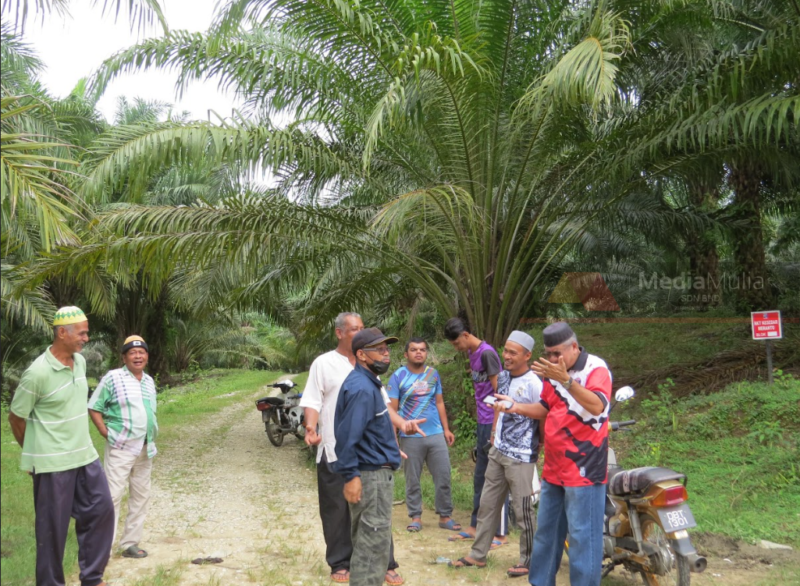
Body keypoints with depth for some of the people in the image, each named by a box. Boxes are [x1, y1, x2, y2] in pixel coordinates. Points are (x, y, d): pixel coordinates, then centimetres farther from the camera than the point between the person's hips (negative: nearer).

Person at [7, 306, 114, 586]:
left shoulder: (80, 362, 3)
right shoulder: (38, 373, -19)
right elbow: (15, 416, -7)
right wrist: (34, 453, 4)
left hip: (85, 455, 7)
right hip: (53, 462, -7)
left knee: (101, 510, 9)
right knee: (53, 525, 5)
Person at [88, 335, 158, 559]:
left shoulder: (149, 381, 10)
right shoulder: (112, 377, -9)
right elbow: (94, 408, -8)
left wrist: (152, 435, 10)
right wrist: (107, 434, -13)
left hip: (145, 449, 7)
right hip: (120, 449, -7)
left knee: (140, 496, 11)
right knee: (112, 496, -7)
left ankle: (130, 544, 22)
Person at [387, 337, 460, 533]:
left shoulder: (433, 374, 8)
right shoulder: (398, 376, -4)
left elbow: (439, 403, 14)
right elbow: (392, 409, -6)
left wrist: (446, 429, 8)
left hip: (436, 434, 3)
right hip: (410, 437, -3)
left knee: (443, 477, 5)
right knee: (412, 480, 7)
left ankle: (445, 516, 16)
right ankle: (415, 517, 19)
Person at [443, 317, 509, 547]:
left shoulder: (487, 353, -15)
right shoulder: (472, 353, 12)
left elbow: (498, 393, -16)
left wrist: (495, 430, -17)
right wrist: (482, 425, 16)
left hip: (493, 423, -9)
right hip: (482, 423, 9)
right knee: (479, 478, 15)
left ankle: (501, 534, 7)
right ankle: (475, 526, 26)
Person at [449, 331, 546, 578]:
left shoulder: (533, 384, -17)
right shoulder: (503, 376, 6)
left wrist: (541, 449, -8)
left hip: (520, 458, -8)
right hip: (497, 452, 8)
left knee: (523, 510, 2)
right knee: (488, 504, 14)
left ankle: (528, 561, 18)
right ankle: (478, 555, 25)